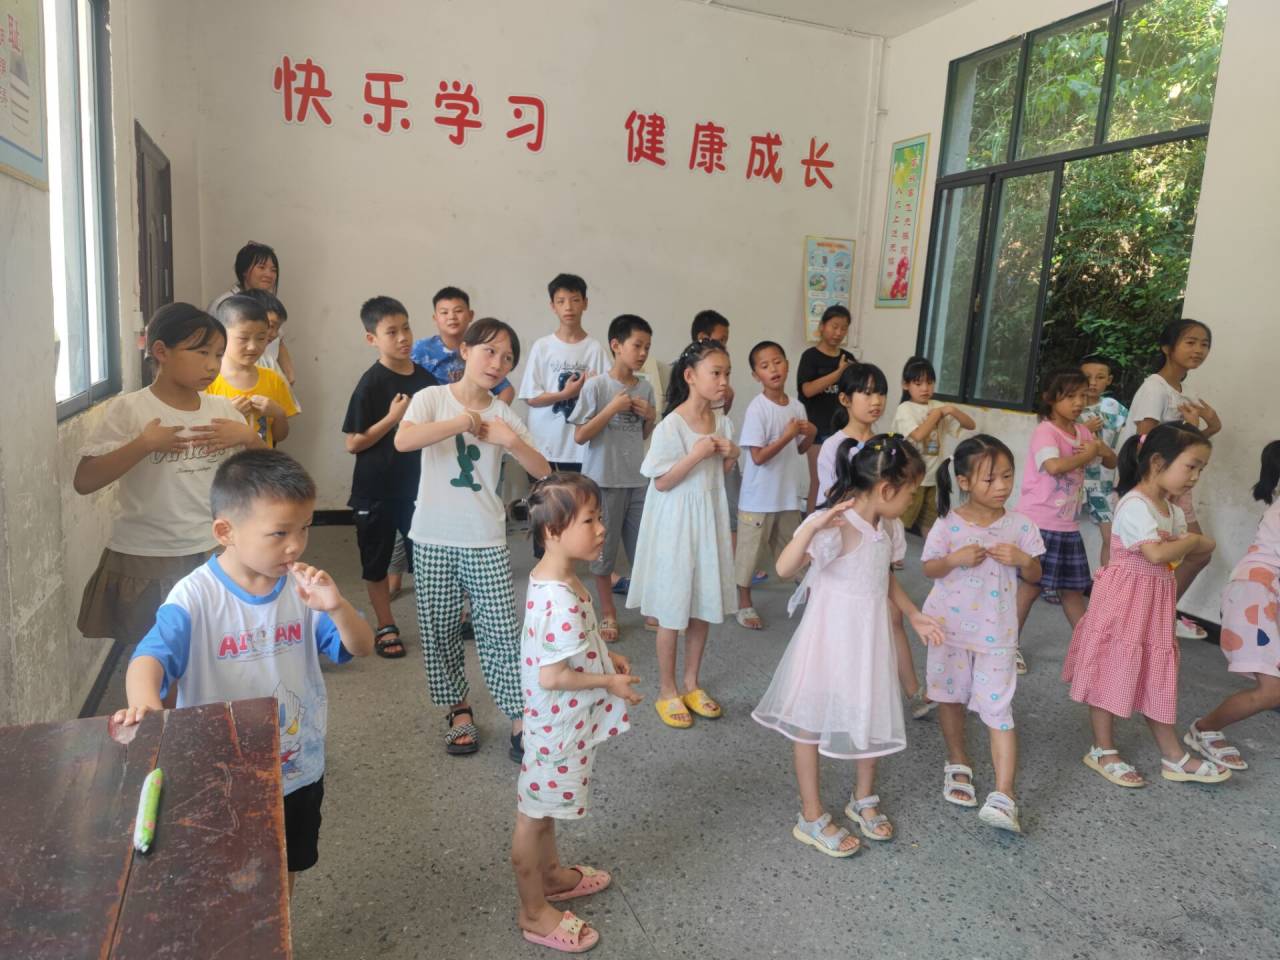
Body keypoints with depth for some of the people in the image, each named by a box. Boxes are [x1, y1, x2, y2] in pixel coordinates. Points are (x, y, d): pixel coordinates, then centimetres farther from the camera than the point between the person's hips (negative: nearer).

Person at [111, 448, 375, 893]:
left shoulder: (302, 587, -10)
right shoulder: (196, 597, -20)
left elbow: (361, 648, -11)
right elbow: (150, 657, -31)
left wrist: (336, 607, -31)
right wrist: (145, 704, -53)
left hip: (298, 771, 4)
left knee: (285, 875, 26)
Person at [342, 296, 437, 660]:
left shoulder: (425, 378, 1)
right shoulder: (371, 384, -13)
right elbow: (353, 443, -14)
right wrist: (393, 417, -21)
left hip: (417, 484, 3)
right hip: (376, 489, -3)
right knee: (377, 561, 10)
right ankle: (386, 627, 26)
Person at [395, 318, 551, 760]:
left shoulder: (503, 414, 4)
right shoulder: (432, 398, -3)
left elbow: (542, 471, 0)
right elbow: (402, 441, -22)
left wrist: (510, 440, -15)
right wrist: (461, 422, -19)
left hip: (486, 541, 1)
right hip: (433, 538, -1)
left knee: (501, 631, 0)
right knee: (439, 629, 9)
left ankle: (520, 720, 11)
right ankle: (459, 710, 28)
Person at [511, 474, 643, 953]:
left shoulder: (547, 578, -2)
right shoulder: (563, 602, -33)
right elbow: (552, 676, -30)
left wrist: (604, 657, 6)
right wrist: (610, 682, -18)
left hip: (557, 721, 10)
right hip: (559, 725, -10)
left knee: (544, 806, 27)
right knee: (534, 814, 10)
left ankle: (552, 875, 48)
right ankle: (534, 913, 29)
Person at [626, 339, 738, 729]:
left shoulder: (722, 421, 2)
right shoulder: (670, 425, -17)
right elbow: (661, 482, -16)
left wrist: (731, 456, -7)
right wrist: (697, 454, -25)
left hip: (710, 521, 6)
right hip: (676, 524, -6)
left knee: (705, 606, 14)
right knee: (672, 610, 5)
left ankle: (691, 683, 31)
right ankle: (667, 691, 21)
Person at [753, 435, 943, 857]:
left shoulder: (880, 528, 3)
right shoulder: (836, 526, -24)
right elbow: (784, 568, -35)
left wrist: (915, 616, 19)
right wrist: (813, 525, -47)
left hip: (869, 637, 8)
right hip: (831, 638, -8)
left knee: (873, 715, 19)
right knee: (812, 721, 8)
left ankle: (863, 799, 42)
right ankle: (811, 817, 23)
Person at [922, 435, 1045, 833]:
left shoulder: (1019, 525, -5)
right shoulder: (948, 524, -10)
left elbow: (1034, 576, 4)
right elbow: (929, 569, -2)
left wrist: (1022, 559, -17)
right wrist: (955, 559, -21)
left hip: (996, 633, -1)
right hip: (949, 627, 1)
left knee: (998, 710, -4)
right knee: (950, 697, 16)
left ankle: (1004, 796, -1)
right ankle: (958, 765, 38)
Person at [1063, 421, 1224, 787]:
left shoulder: (1172, 509, 12)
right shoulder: (1134, 505, -19)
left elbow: (1186, 549, 12)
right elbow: (1157, 554, -29)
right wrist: (1192, 541, -14)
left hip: (1156, 603, 9)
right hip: (1124, 599, -9)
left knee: (1157, 678, 15)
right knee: (1112, 673, 3)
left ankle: (1173, 756, 26)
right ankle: (1103, 750, 16)